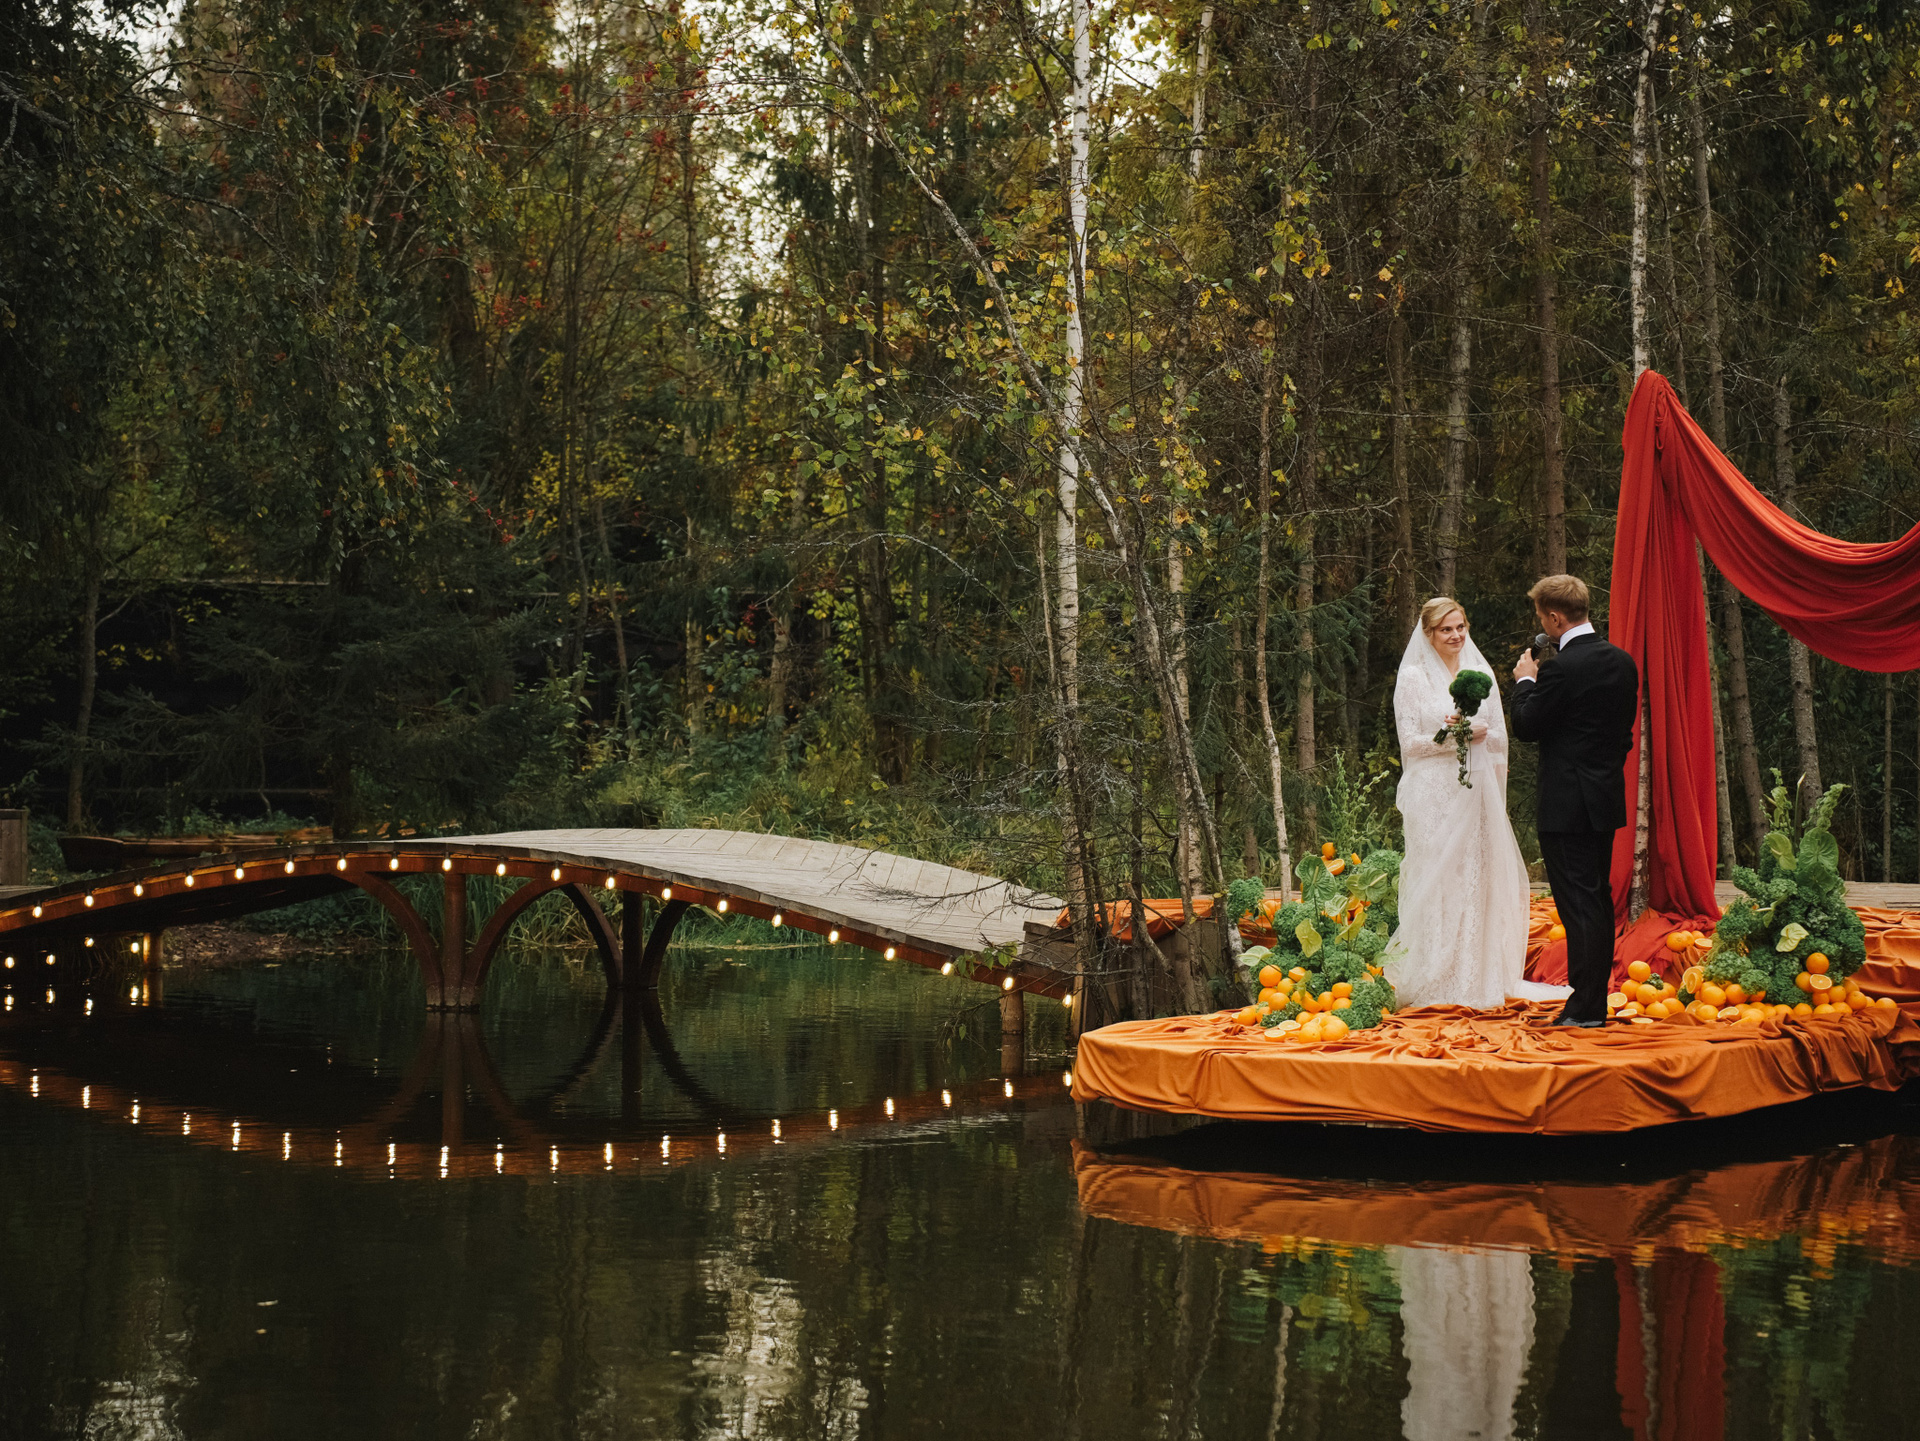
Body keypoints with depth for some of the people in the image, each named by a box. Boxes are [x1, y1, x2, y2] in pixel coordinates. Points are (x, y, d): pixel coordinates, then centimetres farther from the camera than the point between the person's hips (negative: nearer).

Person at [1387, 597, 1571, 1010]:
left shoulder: (1481, 673, 12)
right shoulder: (1413, 677, 0)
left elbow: (1500, 737, 12)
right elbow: (1409, 743, -4)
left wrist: (1480, 733, -9)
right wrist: (1449, 736, -18)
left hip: (1477, 791, 4)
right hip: (1434, 794, -4)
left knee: (1480, 877, 2)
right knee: (1437, 879, -6)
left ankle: (1480, 975, 9)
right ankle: (1434, 981, -2)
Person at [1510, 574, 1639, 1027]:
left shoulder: (1561, 669, -18)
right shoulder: (1622, 662, 7)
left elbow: (1526, 726, -10)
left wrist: (1525, 681, 4)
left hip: (1567, 806, -8)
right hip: (1607, 799, 8)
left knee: (1578, 904, -5)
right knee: (1599, 900, 13)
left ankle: (1585, 1007, -4)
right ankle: (1597, 1002, 19)